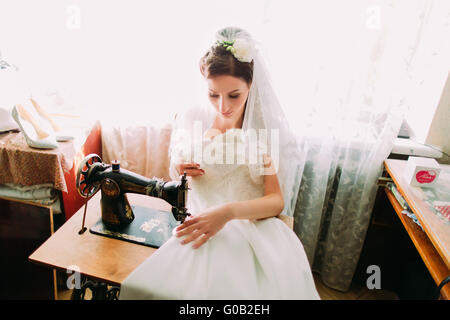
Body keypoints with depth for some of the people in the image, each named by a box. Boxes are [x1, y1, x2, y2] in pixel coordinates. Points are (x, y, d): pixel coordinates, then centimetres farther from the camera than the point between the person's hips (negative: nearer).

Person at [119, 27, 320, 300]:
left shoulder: (267, 128, 0)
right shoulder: (192, 120, 8)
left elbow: (277, 200, -6)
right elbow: (174, 182, 20)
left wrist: (229, 211, -24)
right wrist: (180, 171, -5)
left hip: (250, 224, -1)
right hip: (197, 222, 2)